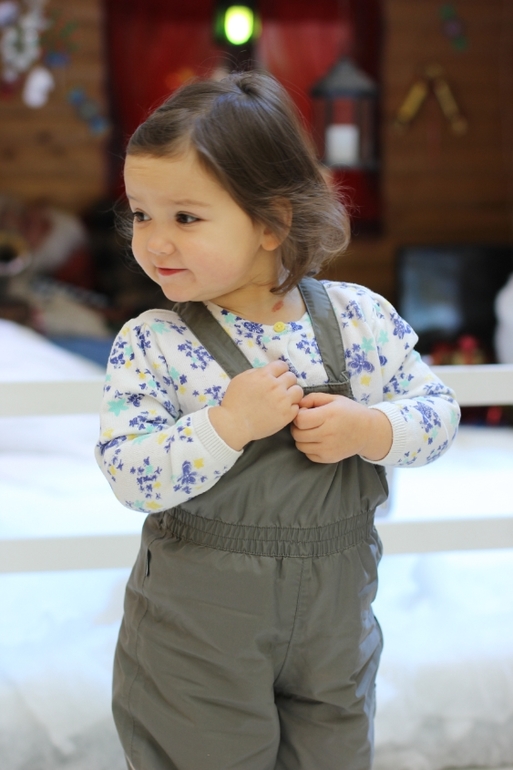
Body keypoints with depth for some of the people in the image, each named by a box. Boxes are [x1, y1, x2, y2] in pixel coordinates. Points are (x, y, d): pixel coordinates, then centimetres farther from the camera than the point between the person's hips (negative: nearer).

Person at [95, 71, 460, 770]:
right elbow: (129, 477, -19)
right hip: (198, 627, -2)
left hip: (334, 611, 3)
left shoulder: (360, 318, -7)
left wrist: (369, 431, -20)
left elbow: (437, 412, -1)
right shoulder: (152, 344, -13)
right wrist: (228, 423, -31)